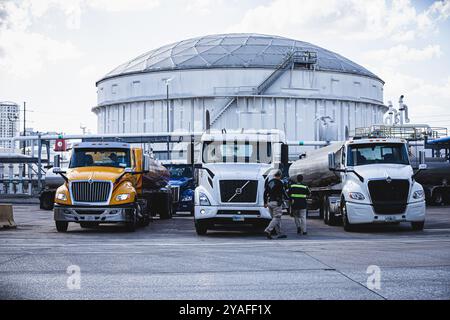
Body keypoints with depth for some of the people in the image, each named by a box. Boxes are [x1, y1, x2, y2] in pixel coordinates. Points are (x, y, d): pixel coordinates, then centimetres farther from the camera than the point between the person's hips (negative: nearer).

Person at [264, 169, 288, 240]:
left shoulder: (269, 182, 12)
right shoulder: (280, 183, -8)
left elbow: (265, 193, 13)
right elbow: (283, 192, -5)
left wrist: (265, 203, 18)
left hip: (270, 202, 7)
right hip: (277, 202, -7)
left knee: (276, 218, 12)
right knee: (276, 218, -6)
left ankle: (279, 234, 13)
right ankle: (268, 230, -22)